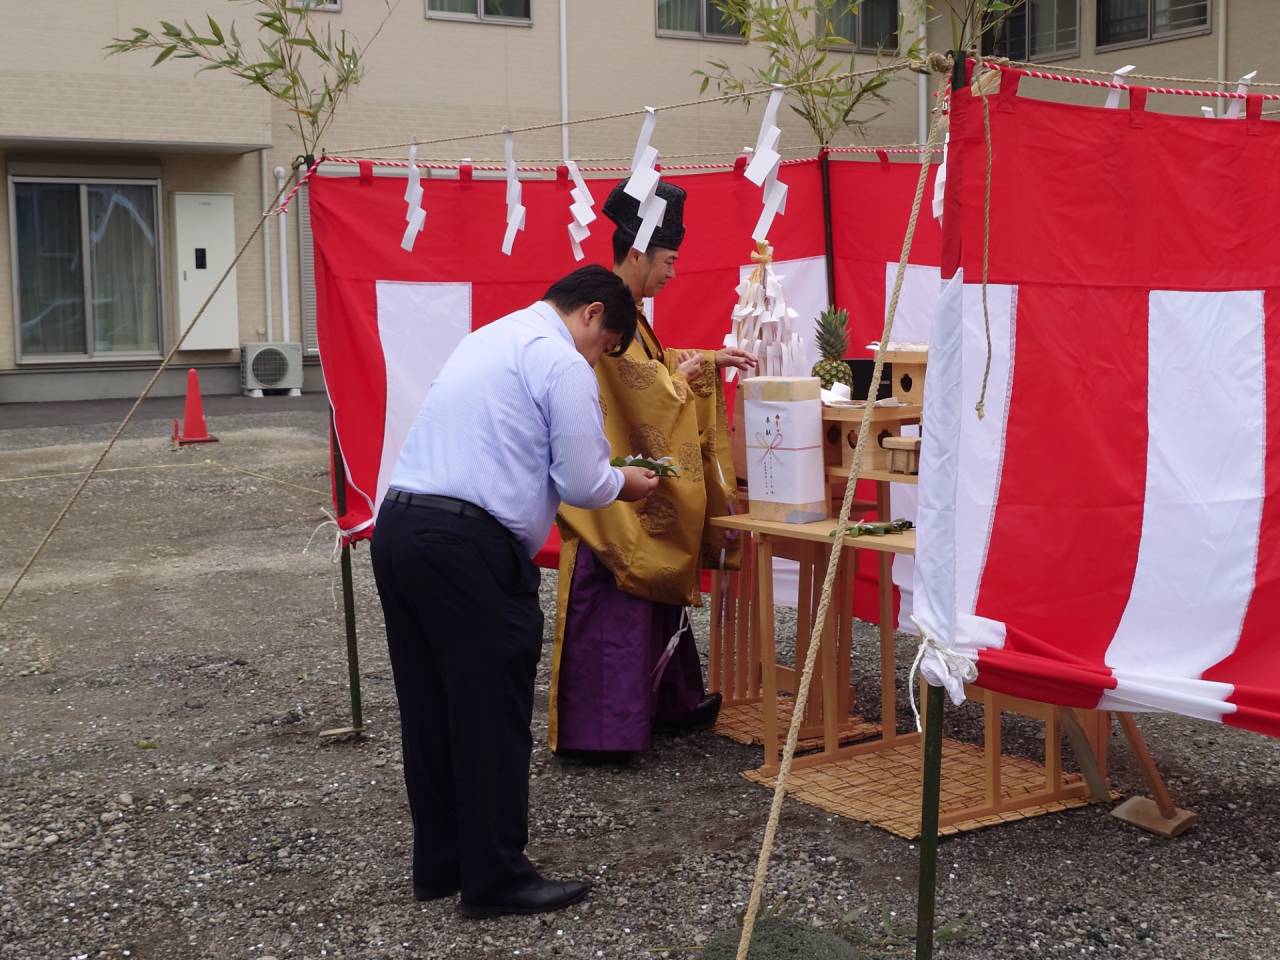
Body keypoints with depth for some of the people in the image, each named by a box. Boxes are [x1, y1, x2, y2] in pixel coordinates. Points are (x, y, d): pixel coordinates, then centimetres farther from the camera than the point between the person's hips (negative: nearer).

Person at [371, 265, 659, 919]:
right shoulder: (562, 362, -5)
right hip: (468, 546, -9)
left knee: (428, 709, 15)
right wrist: (625, 485, 14)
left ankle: (440, 864, 26)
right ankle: (496, 878, 9)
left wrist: (602, 478, 28)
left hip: (397, 525, 9)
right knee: (492, 714, 1)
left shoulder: (489, 338, 23)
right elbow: (582, 483, -7)